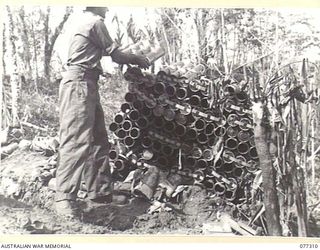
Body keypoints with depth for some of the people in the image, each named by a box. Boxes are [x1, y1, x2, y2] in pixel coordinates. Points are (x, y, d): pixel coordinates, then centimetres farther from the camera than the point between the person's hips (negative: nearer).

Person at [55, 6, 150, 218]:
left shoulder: (87, 24, 24)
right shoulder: (95, 22, -5)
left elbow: (107, 54, 25)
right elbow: (116, 55, -2)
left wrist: (132, 58, 29)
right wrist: (138, 59, 13)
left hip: (87, 85, 10)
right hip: (79, 84, -10)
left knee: (98, 140, 9)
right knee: (77, 141, -16)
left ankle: (100, 190, 14)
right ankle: (65, 198, -17)